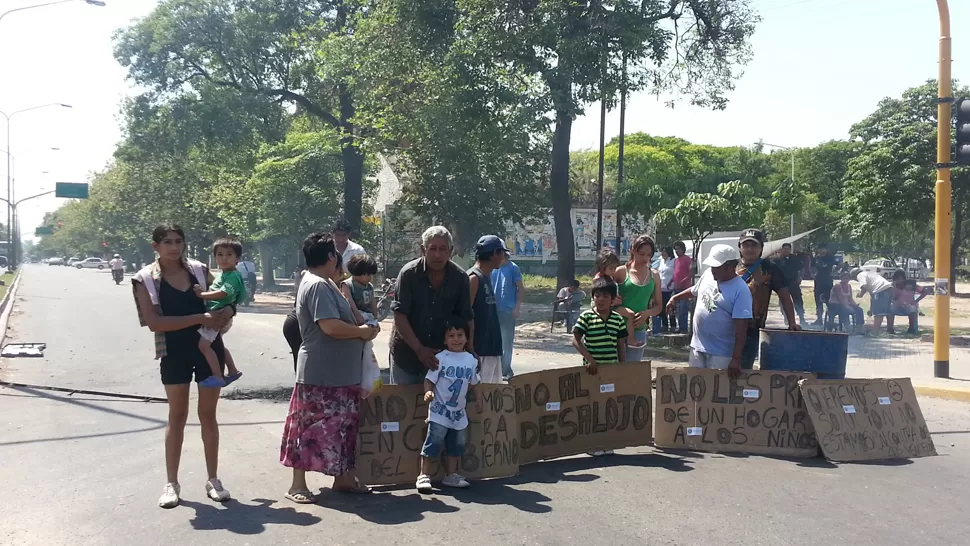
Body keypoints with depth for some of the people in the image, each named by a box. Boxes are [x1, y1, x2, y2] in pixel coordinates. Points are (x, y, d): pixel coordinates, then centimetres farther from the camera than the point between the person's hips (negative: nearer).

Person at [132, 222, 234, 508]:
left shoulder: (199, 270, 2)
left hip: (209, 348, 2)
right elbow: (155, 322, -16)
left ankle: (213, 479, 20)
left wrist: (226, 313, -12)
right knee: (177, 415, 7)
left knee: (208, 414, 10)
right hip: (174, 353, -2)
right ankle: (172, 483, 18)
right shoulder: (146, 279, -7)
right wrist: (201, 318, -22)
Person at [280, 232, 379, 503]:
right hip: (321, 374, -10)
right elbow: (331, 326, -26)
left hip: (340, 373, 10)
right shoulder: (318, 286, -18)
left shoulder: (324, 284, 15)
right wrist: (362, 332, -14)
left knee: (342, 427, 15)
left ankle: (343, 478, 25)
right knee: (312, 427, -1)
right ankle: (298, 483, 9)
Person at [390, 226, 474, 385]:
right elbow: (399, 316, -16)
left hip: (441, 355, 2)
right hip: (406, 352, -1)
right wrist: (419, 349, -21)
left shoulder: (460, 278, -7)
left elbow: (466, 319, 0)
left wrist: (470, 353, -6)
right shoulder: (409, 273, -14)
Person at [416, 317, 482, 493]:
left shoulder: (471, 360, 4)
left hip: (459, 412, 6)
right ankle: (424, 476, 0)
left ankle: (451, 475, 28)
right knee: (434, 442, -8)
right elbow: (429, 380, -11)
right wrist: (428, 392, -30)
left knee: (456, 444, 15)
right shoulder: (440, 358, -11)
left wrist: (477, 397, 5)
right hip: (439, 411, -6)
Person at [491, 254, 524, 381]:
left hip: (508, 311, -6)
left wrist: (517, 308, -13)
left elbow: (521, 289, -6)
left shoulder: (513, 268, -6)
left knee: (507, 342, -2)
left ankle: (506, 370, 6)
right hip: (494, 309, 6)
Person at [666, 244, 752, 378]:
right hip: (697, 346, 7)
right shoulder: (708, 274, 0)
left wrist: (736, 359, -26)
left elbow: (741, 327, -23)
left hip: (721, 353, -6)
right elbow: (694, 291, 24)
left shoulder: (741, 290, -20)